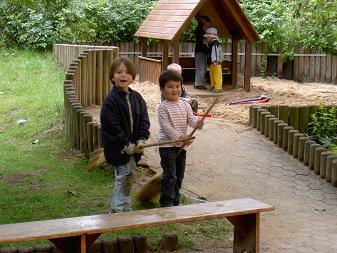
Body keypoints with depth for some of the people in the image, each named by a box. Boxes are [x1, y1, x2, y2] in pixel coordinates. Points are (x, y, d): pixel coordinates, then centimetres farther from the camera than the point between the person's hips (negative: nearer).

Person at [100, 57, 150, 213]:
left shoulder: (136, 97, 6)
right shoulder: (111, 100, -15)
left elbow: (144, 120, 6)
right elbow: (111, 126, -18)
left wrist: (142, 139, -8)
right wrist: (126, 145, -17)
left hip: (133, 147, 7)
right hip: (118, 148, -7)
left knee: (128, 178, 16)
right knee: (123, 178, -4)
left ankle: (126, 209, 29)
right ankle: (118, 210, 7)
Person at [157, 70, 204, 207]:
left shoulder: (184, 104, 7)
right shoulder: (163, 107, -11)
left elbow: (190, 119, 0)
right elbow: (166, 126, -17)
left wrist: (197, 123, -23)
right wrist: (180, 137, -23)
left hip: (181, 145, 7)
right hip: (167, 145, -6)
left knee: (179, 175, 14)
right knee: (169, 175, -10)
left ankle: (175, 201, 27)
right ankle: (166, 203, -3)